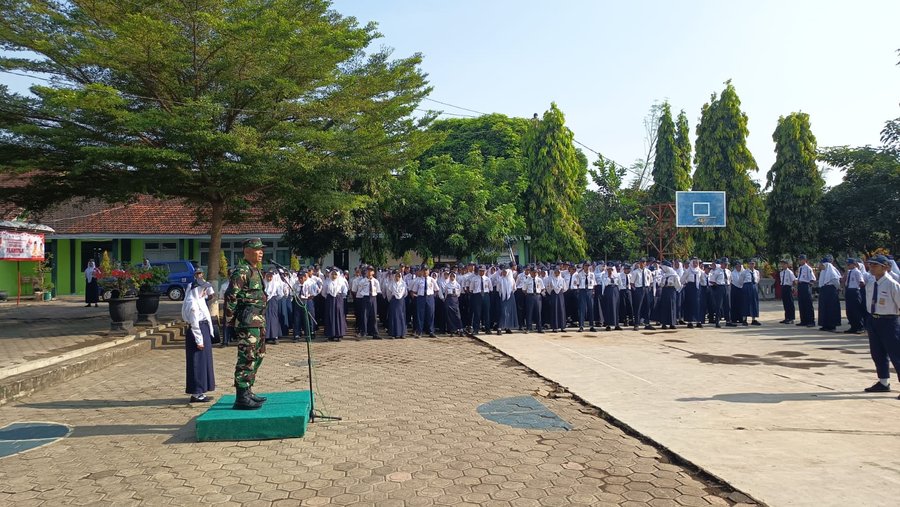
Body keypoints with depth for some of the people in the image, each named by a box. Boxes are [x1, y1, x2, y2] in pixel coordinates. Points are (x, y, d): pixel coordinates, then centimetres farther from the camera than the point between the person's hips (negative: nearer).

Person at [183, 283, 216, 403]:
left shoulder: (199, 300, 10)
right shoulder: (193, 303, -16)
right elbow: (194, 323, -18)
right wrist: (199, 341, -18)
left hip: (204, 331, 10)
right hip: (197, 333, -10)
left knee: (204, 362, 14)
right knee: (198, 363, -5)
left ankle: (200, 392, 21)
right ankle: (196, 394, 1)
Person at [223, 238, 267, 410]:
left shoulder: (255, 270, 18)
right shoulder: (241, 271, -13)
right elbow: (230, 296, -18)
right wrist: (230, 321, -16)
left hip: (258, 320, 11)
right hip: (248, 321, -10)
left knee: (257, 356, 16)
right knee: (247, 358, -8)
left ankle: (247, 391, 26)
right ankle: (241, 398, -3)